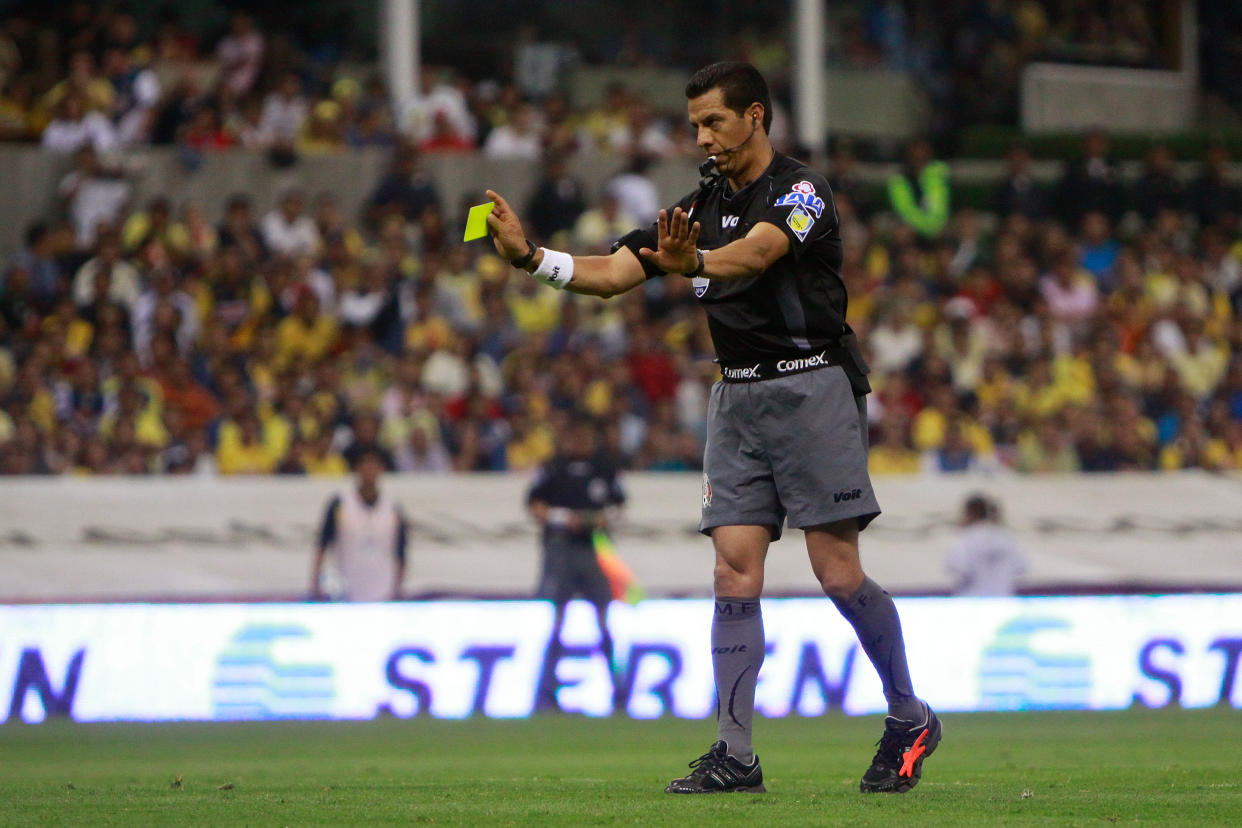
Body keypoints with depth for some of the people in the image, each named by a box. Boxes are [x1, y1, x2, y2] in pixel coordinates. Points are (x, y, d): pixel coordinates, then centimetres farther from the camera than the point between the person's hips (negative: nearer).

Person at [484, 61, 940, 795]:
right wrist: (530, 258, -9)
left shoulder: (802, 192, -9)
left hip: (811, 388, -6)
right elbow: (613, 273, 7)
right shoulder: (701, 207, 12)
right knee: (736, 572, -5)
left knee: (839, 574, -9)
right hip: (737, 397, 6)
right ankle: (735, 754, -8)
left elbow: (755, 253, -30)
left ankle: (910, 718, 11)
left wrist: (693, 264, -51)